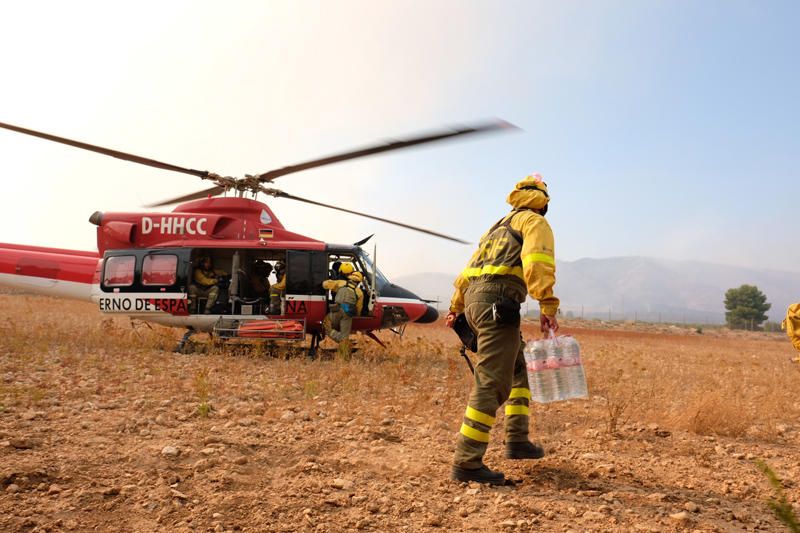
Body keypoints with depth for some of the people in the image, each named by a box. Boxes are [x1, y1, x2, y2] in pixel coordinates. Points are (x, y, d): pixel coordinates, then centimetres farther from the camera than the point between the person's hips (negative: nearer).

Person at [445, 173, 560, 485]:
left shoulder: (500, 226, 30)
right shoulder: (534, 222, 7)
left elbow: (468, 270, 33)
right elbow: (537, 263, -14)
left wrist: (456, 306, 43)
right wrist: (548, 307, -20)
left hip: (475, 298, 9)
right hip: (497, 300, -9)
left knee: (519, 371, 20)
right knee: (492, 383, -10)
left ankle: (516, 441, 18)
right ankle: (466, 463, -11)